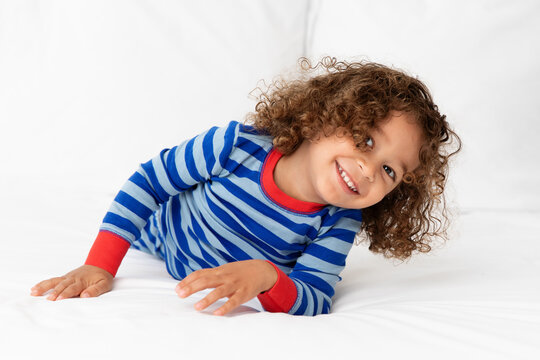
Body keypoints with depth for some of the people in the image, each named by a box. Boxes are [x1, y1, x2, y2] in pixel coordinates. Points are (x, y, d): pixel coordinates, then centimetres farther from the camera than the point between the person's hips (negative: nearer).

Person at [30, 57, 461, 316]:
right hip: (159, 233, 0)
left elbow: (315, 304, -40)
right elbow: (148, 180, -30)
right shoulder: (239, 145, -41)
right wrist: (99, 266, -34)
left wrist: (266, 278, -63)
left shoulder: (338, 225, -35)